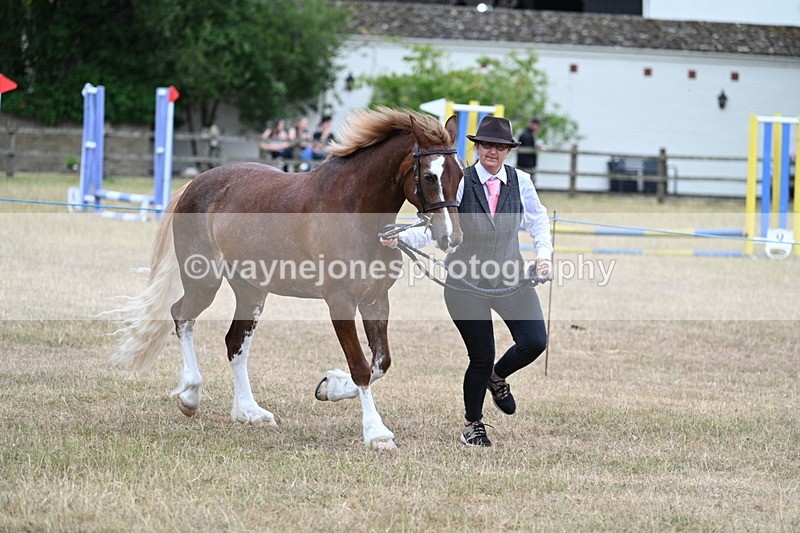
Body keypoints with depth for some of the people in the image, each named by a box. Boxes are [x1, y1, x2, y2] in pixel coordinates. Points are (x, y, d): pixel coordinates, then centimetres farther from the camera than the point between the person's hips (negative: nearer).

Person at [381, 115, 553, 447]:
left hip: (511, 280, 3)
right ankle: (472, 426, 24)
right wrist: (400, 239, -29)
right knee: (481, 357, 0)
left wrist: (544, 253, -7)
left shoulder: (520, 182, 0)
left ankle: (497, 377, 22)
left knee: (535, 341, -12)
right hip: (466, 283, -3)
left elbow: (539, 222, 11)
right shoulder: (459, 183, -9)